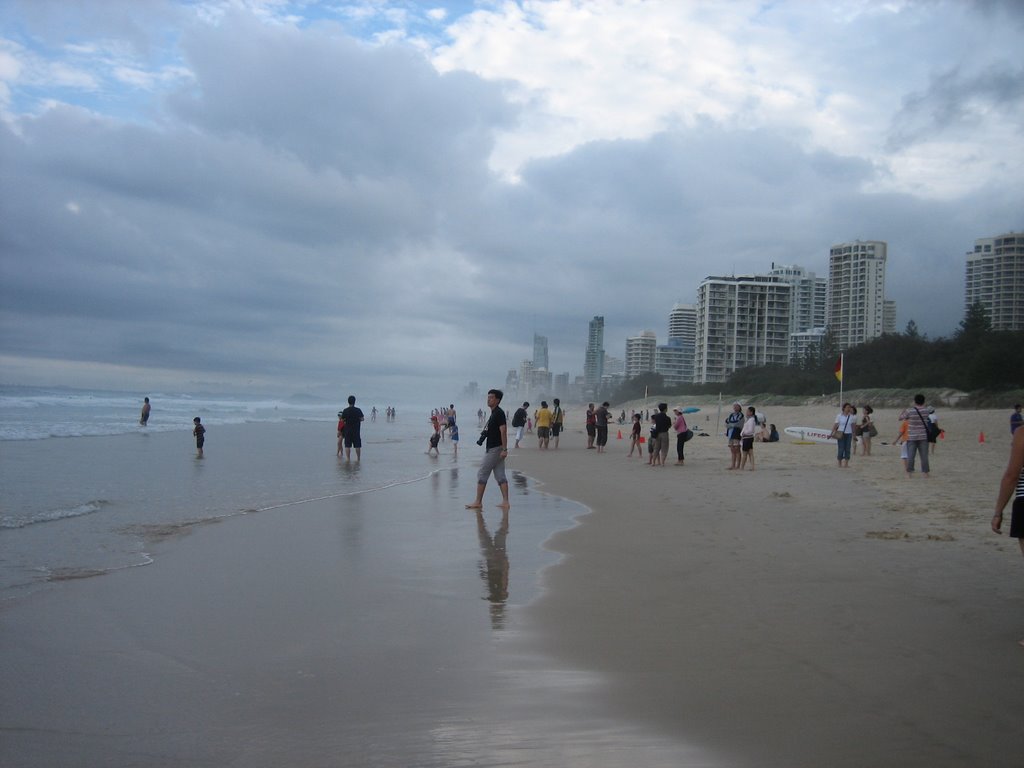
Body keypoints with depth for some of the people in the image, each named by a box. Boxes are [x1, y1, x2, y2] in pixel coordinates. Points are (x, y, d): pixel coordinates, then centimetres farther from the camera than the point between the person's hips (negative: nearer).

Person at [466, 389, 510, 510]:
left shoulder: (499, 413, -15)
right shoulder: (494, 413, 15)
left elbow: (503, 431, -21)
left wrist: (504, 449, -24)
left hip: (494, 449, -10)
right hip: (494, 449, 10)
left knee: (482, 475, -3)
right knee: (500, 476, 7)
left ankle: (478, 502, 2)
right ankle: (505, 502, 6)